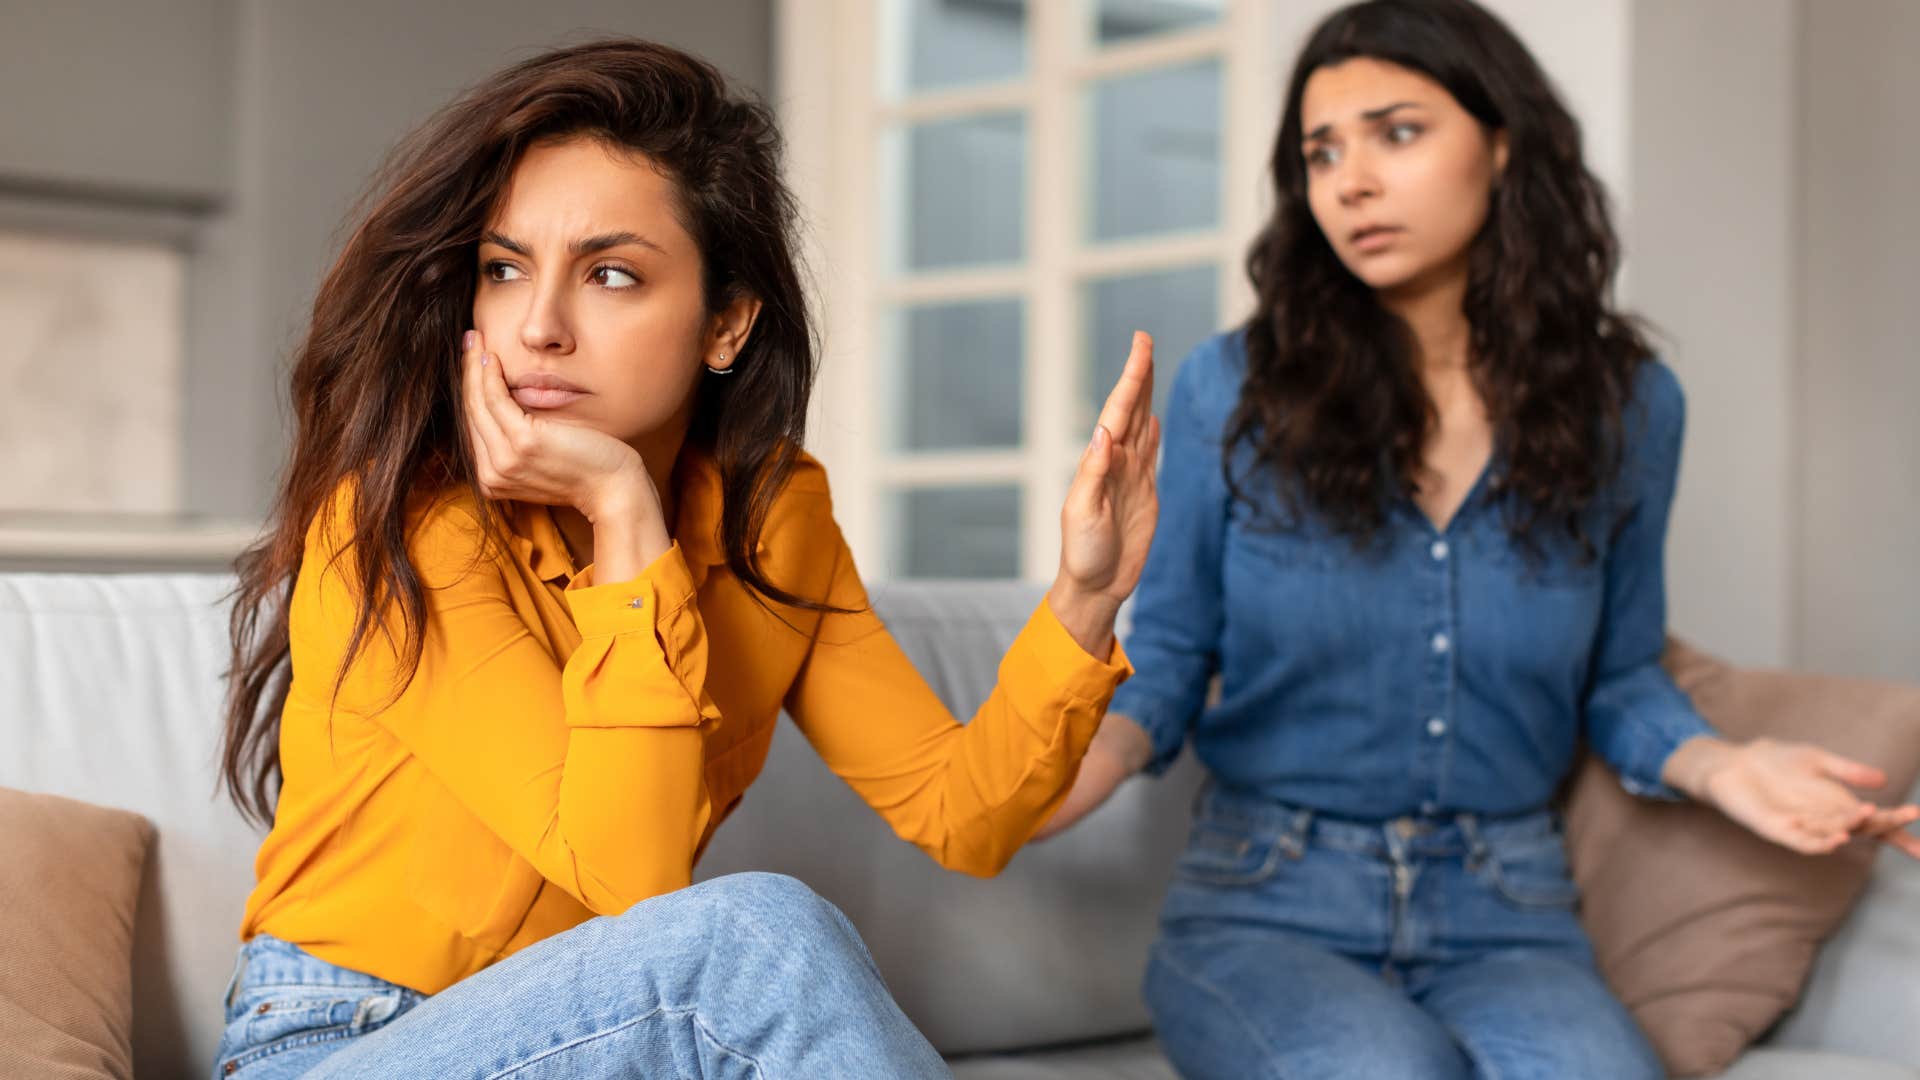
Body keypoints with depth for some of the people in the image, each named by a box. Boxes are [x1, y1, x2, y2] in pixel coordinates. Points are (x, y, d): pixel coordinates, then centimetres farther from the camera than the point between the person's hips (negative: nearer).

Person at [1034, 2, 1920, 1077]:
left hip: (1504, 919, 1)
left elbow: (1620, 676, 14)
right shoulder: (1232, 390, -2)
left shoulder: (1625, 404, 3)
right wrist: (1107, 745, -16)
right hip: (1266, 907, -1)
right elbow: (1170, 652, 6)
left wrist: (1715, 764, -7)